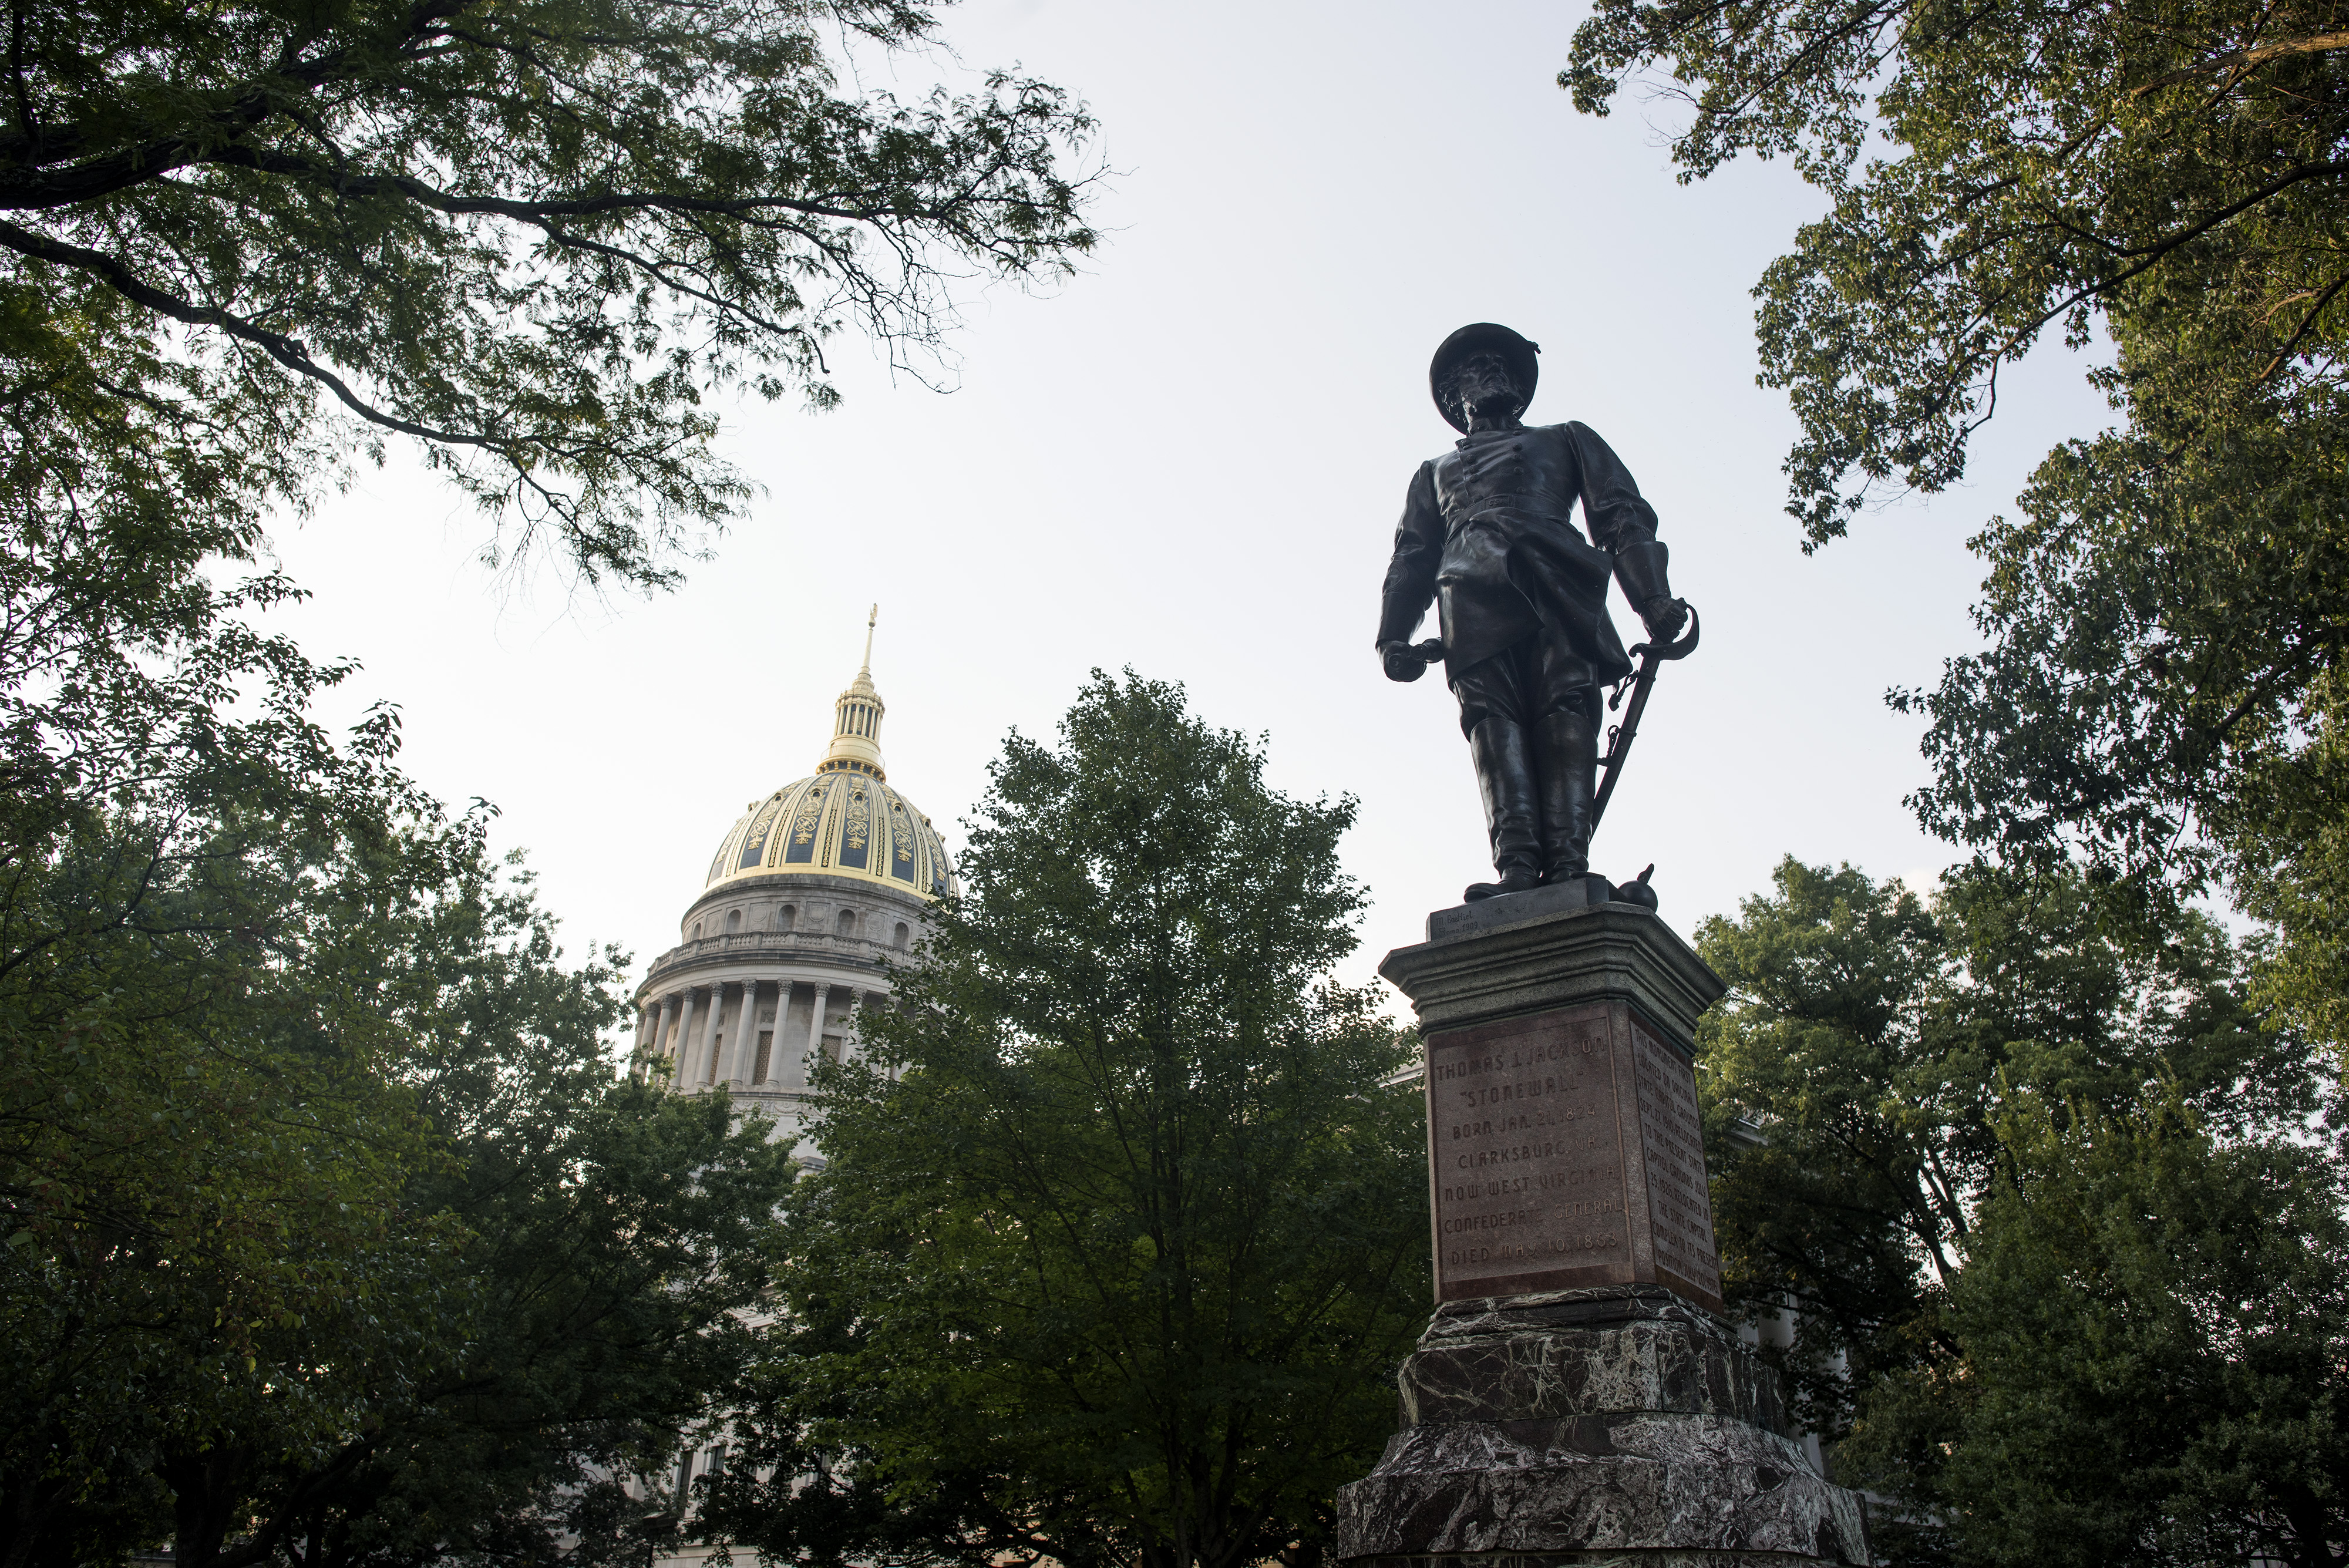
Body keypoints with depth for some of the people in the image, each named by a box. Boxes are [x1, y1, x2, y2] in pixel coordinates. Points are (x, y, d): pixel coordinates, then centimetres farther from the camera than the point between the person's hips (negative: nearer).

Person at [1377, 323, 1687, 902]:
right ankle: (1517, 868, -36)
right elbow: (1412, 558, 27)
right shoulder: (1435, 472, 40)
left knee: (1566, 709, -22)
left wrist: (1653, 597, 0)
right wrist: (1393, 636, 7)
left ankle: (1568, 865, -35)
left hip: (1557, 584, -1)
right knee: (1492, 715, -22)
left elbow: (1623, 516, 19)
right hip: (1471, 592, 1)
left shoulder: (1567, 440, 34)